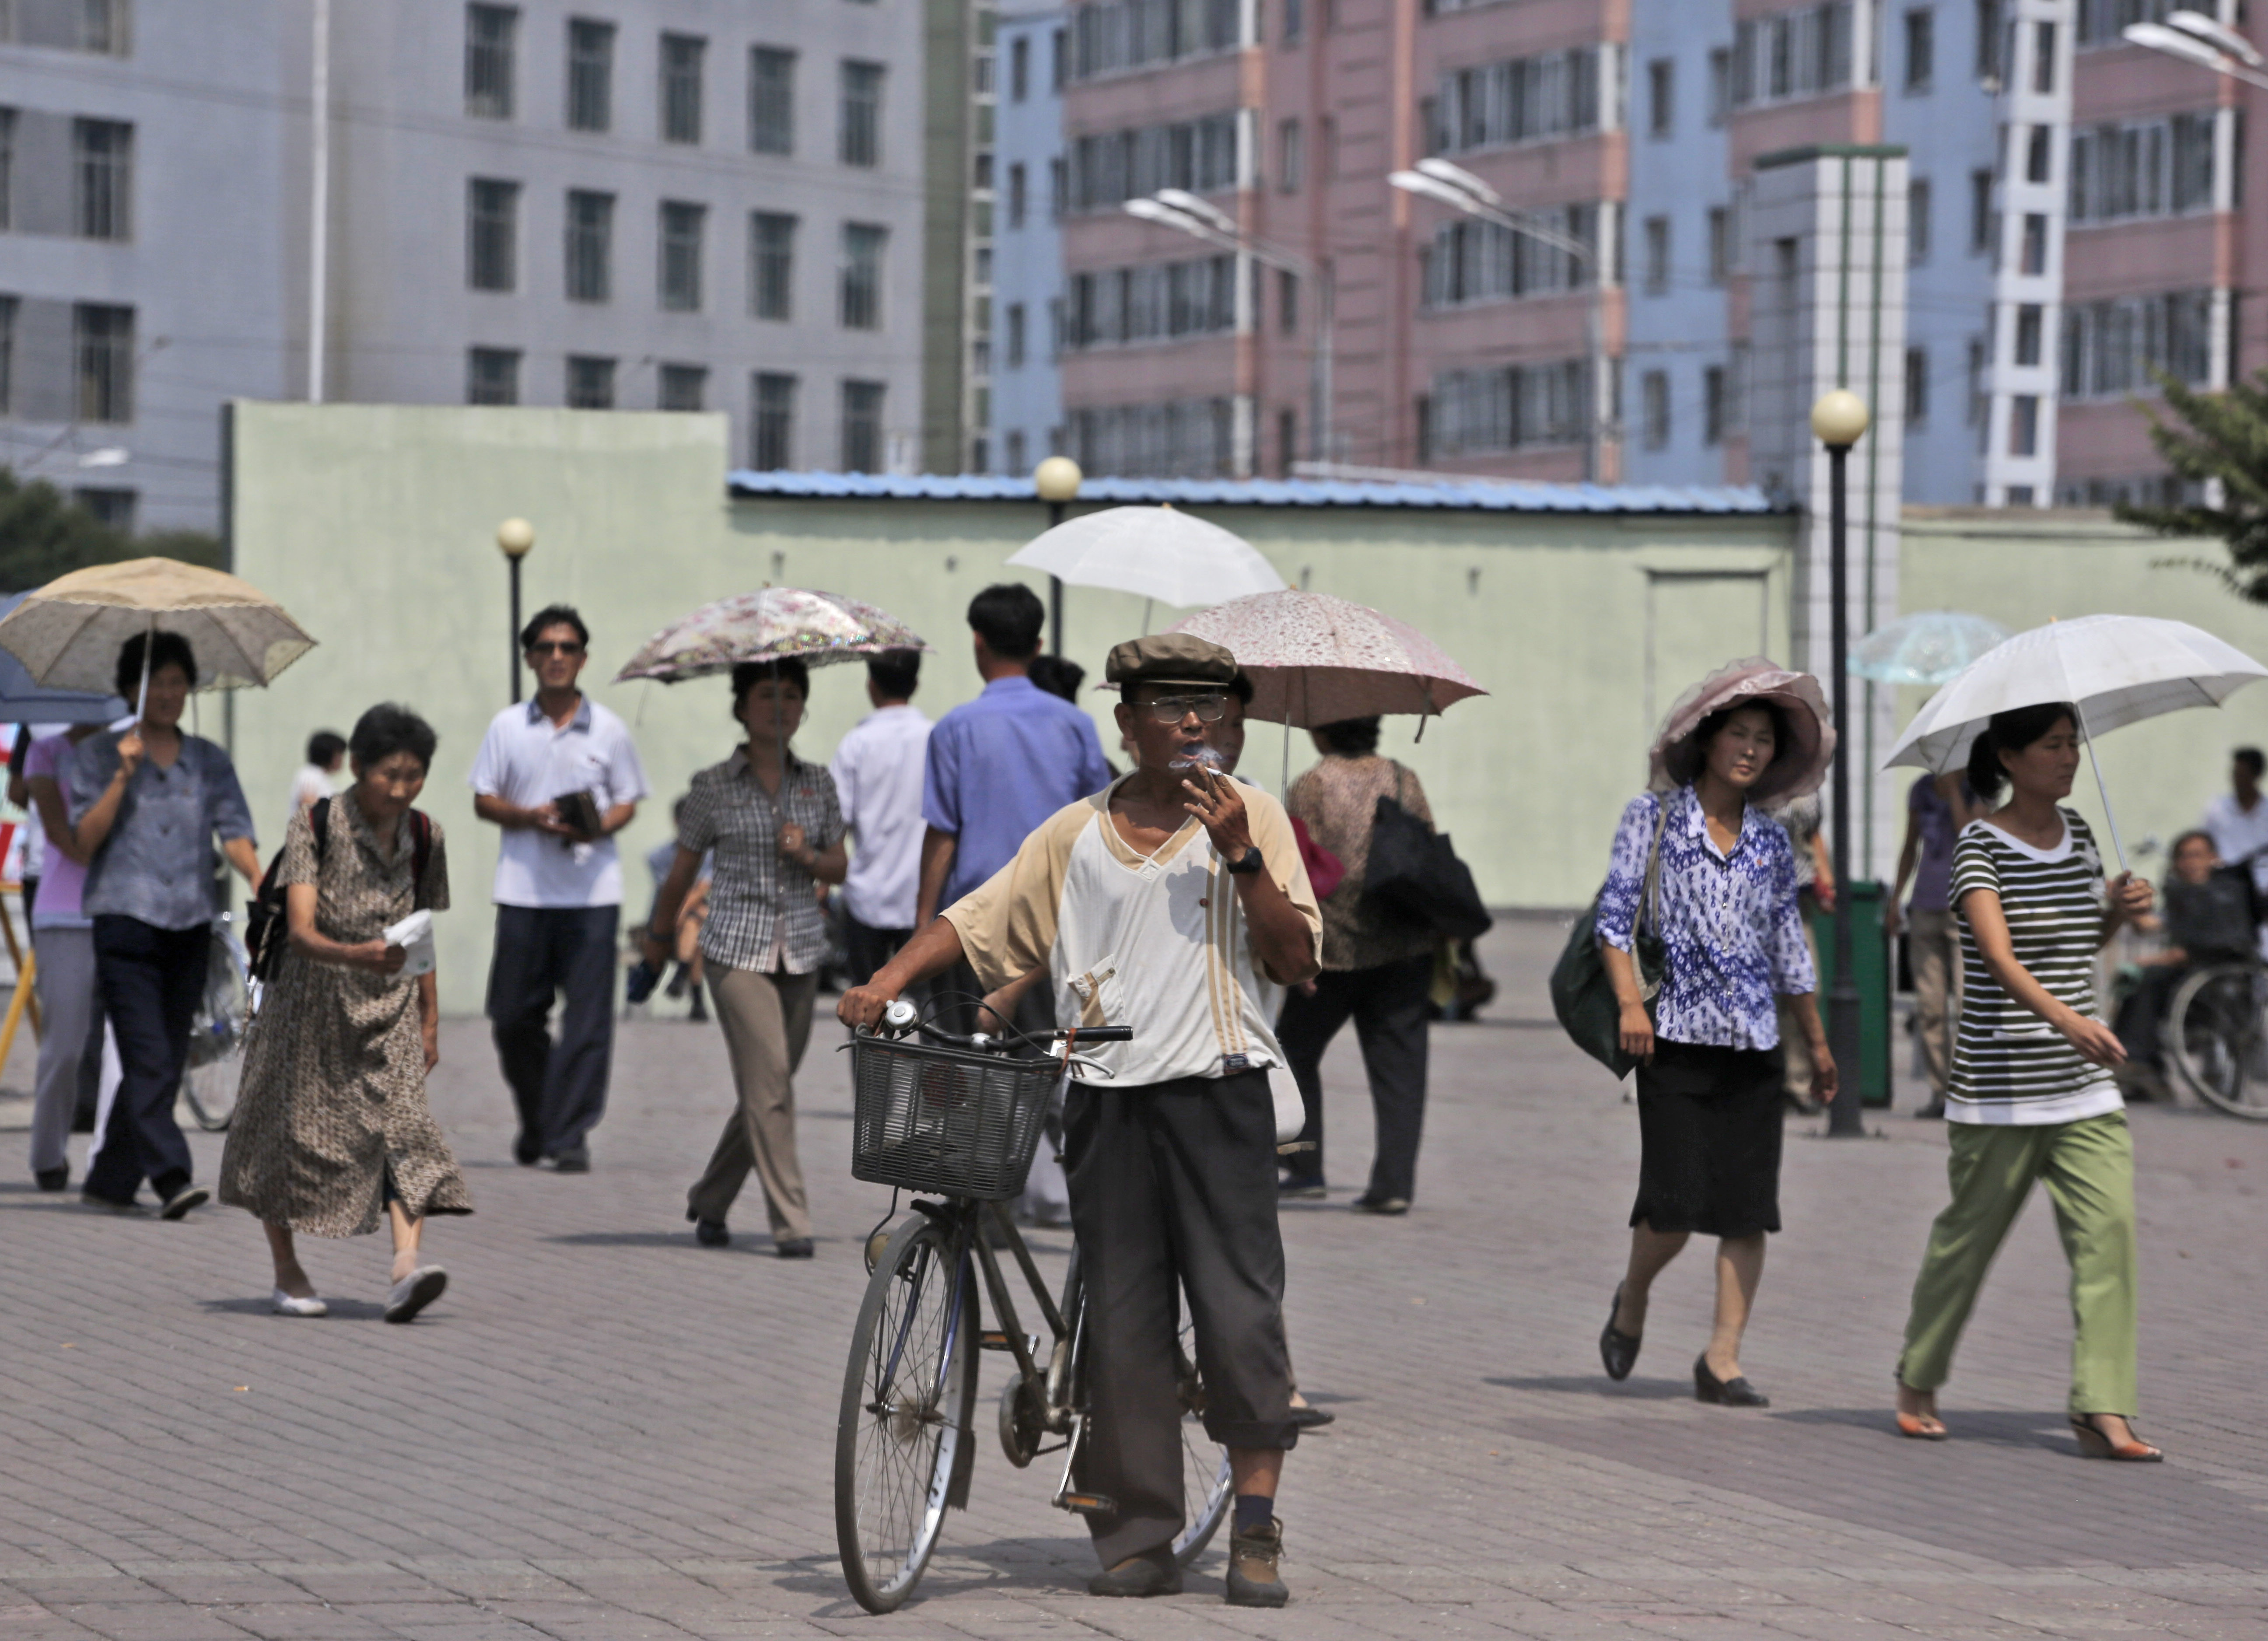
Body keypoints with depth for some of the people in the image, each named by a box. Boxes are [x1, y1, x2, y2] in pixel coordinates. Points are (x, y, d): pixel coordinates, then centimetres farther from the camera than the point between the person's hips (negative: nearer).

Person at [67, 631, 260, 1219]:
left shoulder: (210, 761, 13)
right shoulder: (98, 755, 5)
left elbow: (234, 831, 1)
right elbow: (85, 841, -3)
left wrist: (261, 880, -17)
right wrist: (123, 778, -13)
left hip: (189, 927, 4)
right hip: (126, 925, -4)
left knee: (165, 1064, 6)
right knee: (149, 1059, -15)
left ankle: (110, 1181, 18)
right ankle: (170, 1179, -23)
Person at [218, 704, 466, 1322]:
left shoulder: (425, 839, 3)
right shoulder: (315, 826, -12)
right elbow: (301, 931, -22)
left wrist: (430, 1022, 16)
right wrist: (356, 956, -41)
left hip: (390, 1006, 3)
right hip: (311, 1002, -3)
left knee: (403, 1124, -16)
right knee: (294, 1128, 4)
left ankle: (406, 1263, -29)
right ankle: (288, 1276, 21)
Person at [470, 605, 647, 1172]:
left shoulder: (608, 730, 7)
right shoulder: (506, 727, 9)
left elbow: (627, 802, 10)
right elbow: (484, 801, 9)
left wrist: (599, 828, -12)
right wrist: (530, 817, -11)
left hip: (592, 891, -1)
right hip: (524, 890, 1)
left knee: (587, 1017, -6)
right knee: (513, 1016, 3)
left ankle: (570, 1135, -2)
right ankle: (535, 1120, 24)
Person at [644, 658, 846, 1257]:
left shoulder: (819, 785, 9)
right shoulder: (714, 787, 0)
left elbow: (841, 868, 11)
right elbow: (683, 871, 10)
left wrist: (808, 855, -10)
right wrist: (657, 937, 19)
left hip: (802, 953, 4)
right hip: (738, 950, -4)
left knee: (766, 1088, 10)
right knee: (768, 1084, -13)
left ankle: (710, 1201, 29)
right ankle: (791, 1223, -12)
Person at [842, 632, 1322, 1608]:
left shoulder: (1250, 816, 6)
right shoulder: (1077, 834, 12)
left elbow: (1296, 961, 1)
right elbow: (978, 921, 10)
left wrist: (1242, 861, -12)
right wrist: (885, 983, -4)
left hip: (1218, 1094, -2)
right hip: (1109, 1099, 2)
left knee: (1240, 1309, -8)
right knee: (1122, 1318, 1)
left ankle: (1255, 1530, 0)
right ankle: (1139, 1541, 5)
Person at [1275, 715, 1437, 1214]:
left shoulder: (1313, 785, -6)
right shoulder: (1404, 780, 6)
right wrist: (1438, 944, 15)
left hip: (1337, 948, -3)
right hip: (1405, 948, 3)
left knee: (1296, 1051, 14)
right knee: (1398, 1062, 4)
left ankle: (1305, 1168, 13)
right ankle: (1395, 1183, -2)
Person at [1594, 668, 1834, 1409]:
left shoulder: (1771, 844, 12)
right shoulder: (1654, 817, 2)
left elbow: (1790, 950, 19)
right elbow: (1616, 913, -2)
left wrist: (1818, 1045, 22)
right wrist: (1630, 1002, -15)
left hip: (1753, 1043, 4)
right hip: (1675, 1036, -4)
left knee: (1748, 1210, -4)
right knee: (1674, 1205, -9)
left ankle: (1722, 1360, 1)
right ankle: (1632, 1300, 22)